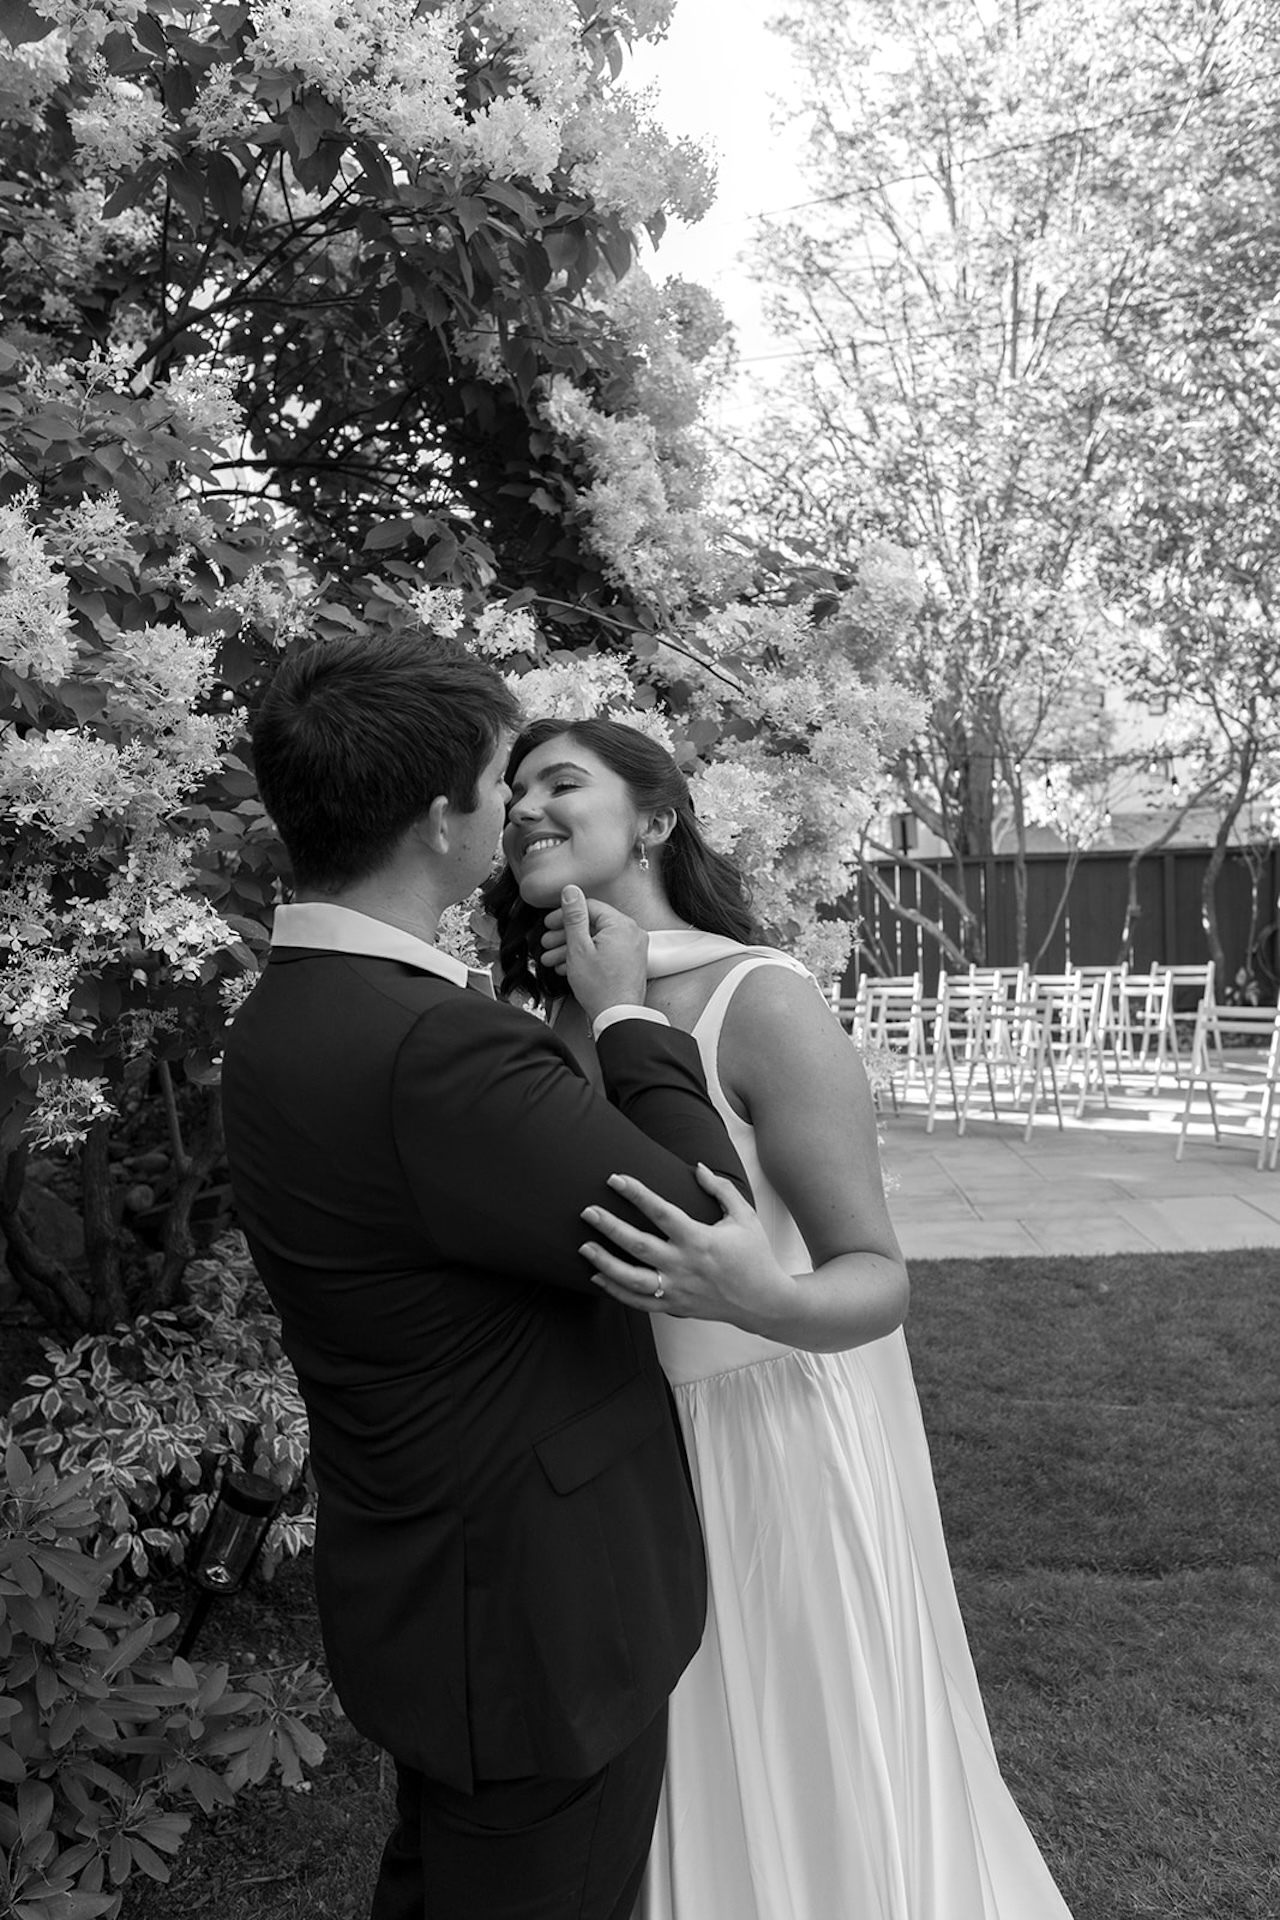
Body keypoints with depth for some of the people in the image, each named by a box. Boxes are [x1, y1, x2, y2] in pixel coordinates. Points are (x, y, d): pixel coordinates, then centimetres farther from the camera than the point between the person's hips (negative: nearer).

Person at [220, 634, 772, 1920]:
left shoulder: (284, 1015, -2)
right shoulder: (432, 1050, -33)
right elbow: (710, 1236, -24)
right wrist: (627, 1014, -13)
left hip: (428, 1586, 9)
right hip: (535, 1618, -9)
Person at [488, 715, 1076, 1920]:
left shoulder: (763, 1003, -21)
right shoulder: (554, 1031, -2)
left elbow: (878, 1281, -20)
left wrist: (755, 1299, -39)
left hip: (776, 1449, -5)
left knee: (810, 1798, 14)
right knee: (688, 1800, 23)